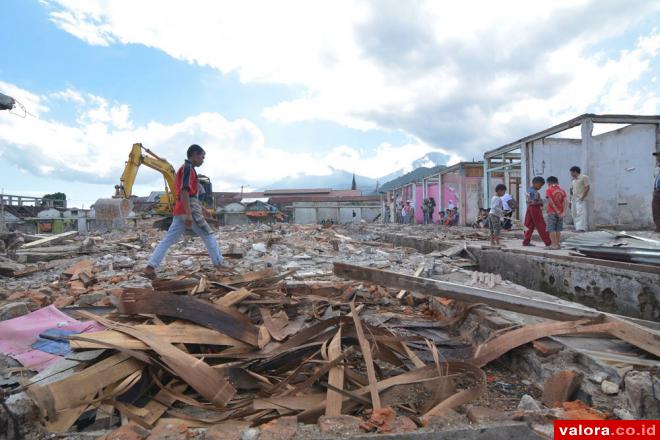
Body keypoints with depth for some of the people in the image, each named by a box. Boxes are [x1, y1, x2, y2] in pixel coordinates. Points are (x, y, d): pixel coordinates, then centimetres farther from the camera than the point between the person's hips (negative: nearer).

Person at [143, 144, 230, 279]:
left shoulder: (184, 168, 23)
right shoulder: (188, 168, -8)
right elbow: (184, 191, -20)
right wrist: (189, 214, -25)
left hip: (180, 211, 9)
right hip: (189, 209, -9)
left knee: (168, 240, 4)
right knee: (208, 236, 1)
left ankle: (150, 267, 0)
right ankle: (218, 265, 5)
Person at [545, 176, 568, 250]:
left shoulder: (548, 190, -6)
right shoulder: (562, 190, 7)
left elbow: (551, 202, -15)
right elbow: (566, 201, -4)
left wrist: (557, 211, -12)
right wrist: (564, 212, -9)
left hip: (552, 212, -5)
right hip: (560, 213, 5)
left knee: (551, 229, -1)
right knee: (558, 229, 12)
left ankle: (554, 245, -5)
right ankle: (557, 244, 15)